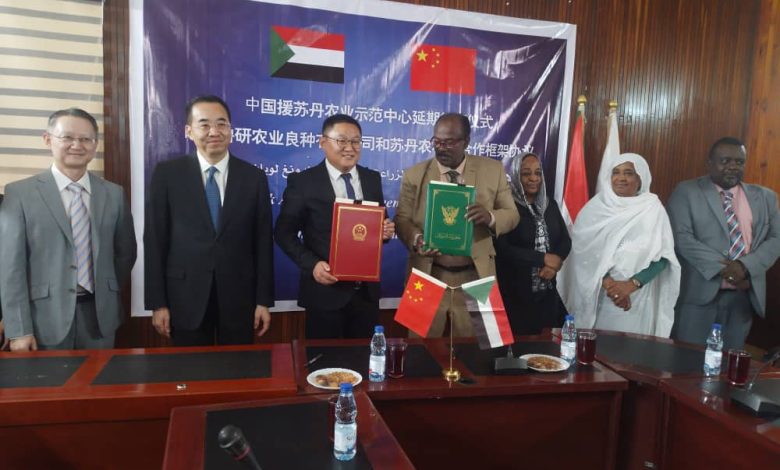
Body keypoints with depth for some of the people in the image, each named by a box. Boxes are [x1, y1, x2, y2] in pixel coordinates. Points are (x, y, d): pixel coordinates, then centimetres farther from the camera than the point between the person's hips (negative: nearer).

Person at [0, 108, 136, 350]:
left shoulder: (114, 194, 5)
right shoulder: (20, 193, -3)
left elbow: (126, 252, 14)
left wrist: (106, 292, 6)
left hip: (99, 315, 3)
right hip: (45, 319, -2)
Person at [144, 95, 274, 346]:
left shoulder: (254, 177, 1)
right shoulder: (167, 174, -2)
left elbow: (263, 242, 1)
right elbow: (155, 240, -1)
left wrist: (264, 300, 0)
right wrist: (157, 302, -3)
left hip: (239, 297, 1)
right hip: (185, 297, 0)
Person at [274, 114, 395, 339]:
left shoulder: (372, 179, 6)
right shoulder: (303, 181, -8)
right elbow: (284, 232, -6)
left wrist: (386, 231, -10)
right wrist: (312, 265, -18)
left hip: (367, 290, 4)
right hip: (325, 291, -4)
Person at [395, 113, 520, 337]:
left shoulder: (493, 170, 3)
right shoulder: (414, 175, 3)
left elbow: (511, 214, 4)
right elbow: (402, 219, 1)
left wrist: (490, 216, -19)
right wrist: (416, 240, -21)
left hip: (475, 276, 0)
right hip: (427, 275, 0)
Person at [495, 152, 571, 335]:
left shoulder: (550, 204, 10)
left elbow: (565, 240, 9)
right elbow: (502, 249, -18)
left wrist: (556, 263, -12)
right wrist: (544, 259, -15)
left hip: (547, 291, 6)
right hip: (515, 293, -5)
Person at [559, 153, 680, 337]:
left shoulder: (652, 208, 0)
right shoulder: (597, 206, 3)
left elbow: (662, 255, -4)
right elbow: (585, 248, -4)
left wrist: (632, 284, -15)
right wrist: (606, 282, -15)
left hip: (636, 297, 0)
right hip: (596, 293, 1)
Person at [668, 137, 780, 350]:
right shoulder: (687, 192, 0)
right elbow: (682, 237, -10)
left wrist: (746, 266, -12)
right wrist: (722, 267, -18)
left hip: (743, 294, 4)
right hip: (700, 291, -4)